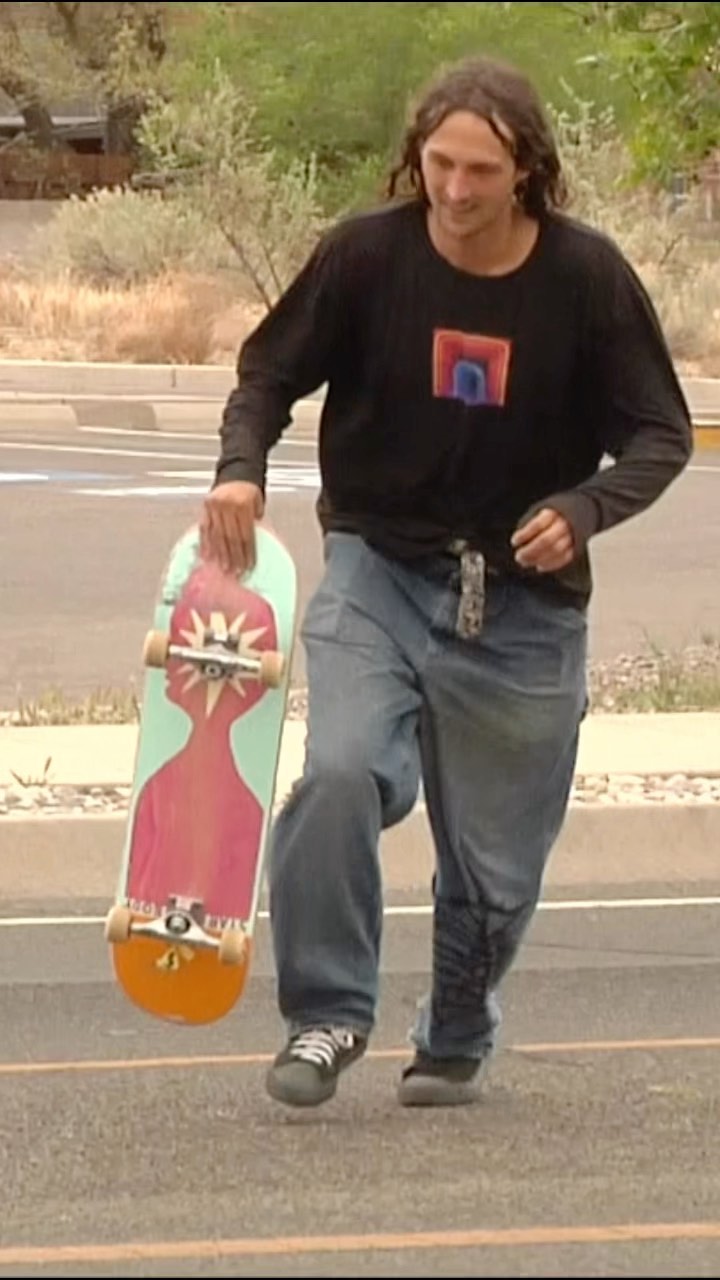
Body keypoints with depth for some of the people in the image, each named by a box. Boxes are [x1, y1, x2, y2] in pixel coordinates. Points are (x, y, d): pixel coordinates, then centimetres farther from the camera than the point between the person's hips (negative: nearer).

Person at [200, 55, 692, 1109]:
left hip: (525, 602, 0)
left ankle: (457, 1043, 33)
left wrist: (583, 510, -24)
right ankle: (329, 1013, -10)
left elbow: (660, 437, -4)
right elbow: (270, 370, 3)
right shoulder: (368, 253, -10)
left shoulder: (586, 277, -11)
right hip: (378, 569, 0)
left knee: (496, 861, 7)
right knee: (341, 773, -26)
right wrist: (242, 465, -17)